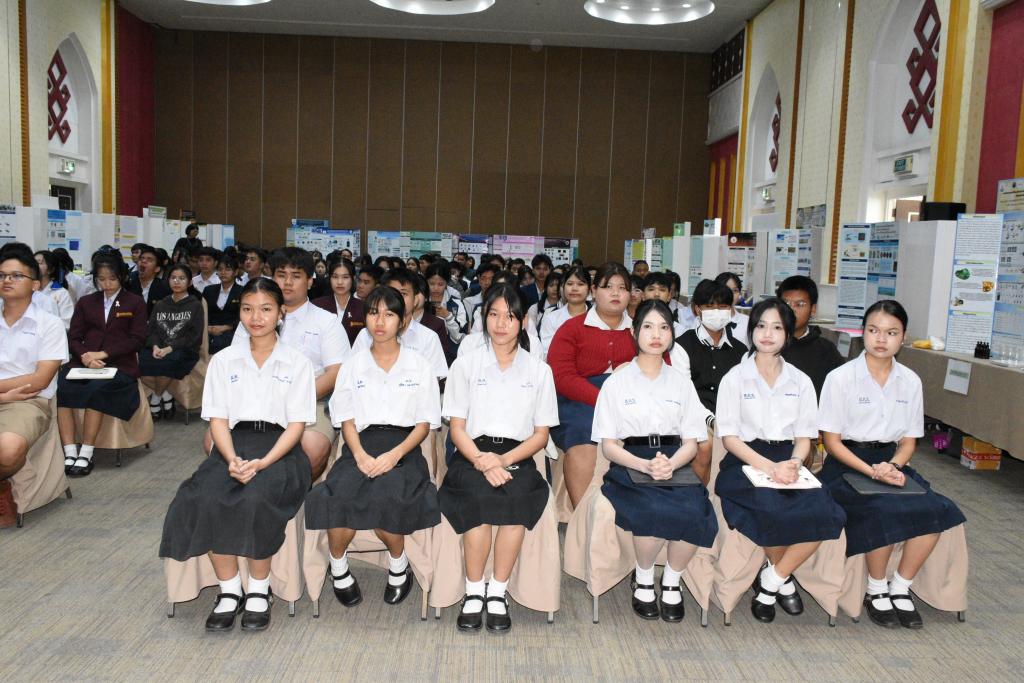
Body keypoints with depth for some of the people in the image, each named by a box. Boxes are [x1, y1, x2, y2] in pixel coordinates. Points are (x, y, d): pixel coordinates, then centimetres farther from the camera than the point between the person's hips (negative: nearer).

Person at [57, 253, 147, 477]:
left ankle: (86, 454, -28)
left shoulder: (135, 303, 11)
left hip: (119, 365, -3)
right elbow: (73, 337, 12)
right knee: (60, 387, -28)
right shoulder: (85, 302, 21)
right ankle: (69, 452, -28)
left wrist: (103, 354, -12)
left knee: (95, 389, -34)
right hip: (85, 362, 3)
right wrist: (84, 355, -11)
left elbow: (137, 339, 0)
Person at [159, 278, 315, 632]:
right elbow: (218, 419, 7)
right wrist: (232, 459, -13)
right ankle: (229, 590, -13)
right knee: (204, 500, -29)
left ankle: (259, 590, -13)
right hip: (233, 445, 3)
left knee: (255, 499, -33)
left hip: (279, 448, -2)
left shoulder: (297, 362, 6)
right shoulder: (223, 360, 14)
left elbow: (296, 425, 0)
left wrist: (262, 463, -16)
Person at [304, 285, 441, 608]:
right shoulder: (353, 365, 14)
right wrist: (359, 454, -12)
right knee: (339, 494, -30)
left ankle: (398, 564, -4)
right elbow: (347, 420, 9)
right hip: (362, 445, 2)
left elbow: (424, 423, 5)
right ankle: (338, 567, -3)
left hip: (403, 446, -1)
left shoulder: (419, 365, 10)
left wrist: (395, 454, -13)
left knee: (384, 495, -33)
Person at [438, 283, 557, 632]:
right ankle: (474, 592, -13)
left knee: (515, 497, -31)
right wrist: (481, 459, -15)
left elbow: (541, 433, 8)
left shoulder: (539, 370, 11)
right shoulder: (466, 365, 10)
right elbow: (457, 427, 5)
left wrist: (504, 460, -10)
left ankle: (498, 592, -14)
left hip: (518, 457, 1)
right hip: (473, 455, 0)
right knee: (478, 498, -32)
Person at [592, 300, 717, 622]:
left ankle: (672, 580, -1)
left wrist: (670, 464, -13)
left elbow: (691, 444, 10)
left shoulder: (681, 381, 16)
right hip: (629, 466, -2)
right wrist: (645, 465, -16)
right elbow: (609, 446, 3)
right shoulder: (617, 382, 8)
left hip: (676, 466, 2)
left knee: (695, 512, -30)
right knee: (655, 511, -33)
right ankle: (644, 578, -2)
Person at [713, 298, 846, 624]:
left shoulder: (800, 381, 14)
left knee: (827, 514, -26)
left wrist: (794, 462, -13)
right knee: (773, 510, -33)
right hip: (746, 461, -3)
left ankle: (771, 579, -5)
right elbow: (729, 436, -4)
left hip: (787, 460, 3)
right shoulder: (735, 378, 3)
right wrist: (768, 466, -19)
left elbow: (804, 437, 11)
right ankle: (783, 577, 0)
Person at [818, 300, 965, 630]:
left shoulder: (910, 381, 7)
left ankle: (900, 587, -2)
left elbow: (909, 441, 11)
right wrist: (871, 471, -18)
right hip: (847, 464, -4)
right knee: (885, 512, -31)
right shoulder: (841, 378, -6)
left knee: (937, 509, -22)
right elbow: (832, 441, -6)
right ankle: (876, 591, -4)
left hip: (891, 462, 5)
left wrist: (892, 466, -10)